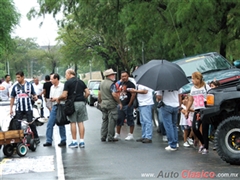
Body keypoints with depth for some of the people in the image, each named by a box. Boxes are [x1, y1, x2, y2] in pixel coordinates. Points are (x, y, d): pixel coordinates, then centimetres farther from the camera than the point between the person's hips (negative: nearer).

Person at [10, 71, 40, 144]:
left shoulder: (29, 85, 3)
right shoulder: (15, 87, 7)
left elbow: (34, 94, 7)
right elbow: (12, 98, 11)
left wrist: (35, 97, -17)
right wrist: (11, 108, 6)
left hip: (28, 108, -2)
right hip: (19, 109, 2)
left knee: (31, 123, -2)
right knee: (17, 124, 2)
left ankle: (36, 137, 9)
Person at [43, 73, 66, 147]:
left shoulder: (62, 86, -8)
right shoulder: (52, 87, 16)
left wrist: (58, 98, -13)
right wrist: (52, 99, -1)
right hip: (54, 106, 7)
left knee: (61, 124, 0)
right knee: (49, 124, 2)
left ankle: (63, 141, 11)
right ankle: (48, 141, 7)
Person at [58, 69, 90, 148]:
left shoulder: (68, 82, -5)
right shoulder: (81, 82, 12)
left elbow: (64, 95, -12)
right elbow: (87, 92, 7)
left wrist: (58, 99, 6)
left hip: (73, 103, -5)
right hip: (81, 103, 5)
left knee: (73, 122, 2)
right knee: (80, 122, 7)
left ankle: (74, 142, 3)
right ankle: (82, 141, 7)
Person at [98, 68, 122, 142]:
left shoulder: (102, 83, 11)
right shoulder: (111, 84, -15)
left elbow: (99, 93, 18)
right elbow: (114, 94, -23)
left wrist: (100, 101, 28)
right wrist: (119, 102, -13)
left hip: (103, 104, 8)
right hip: (111, 105, -8)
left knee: (104, 120, 14)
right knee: (111, 121, -1)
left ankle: (103, 137, 16)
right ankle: (110, 137, 1)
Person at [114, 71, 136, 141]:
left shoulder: (130, 84, -9)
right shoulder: (120, 84, 15)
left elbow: (133, 94, -16)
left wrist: (129, 104, -17)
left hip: (128, 105, -8)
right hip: (121, 105, 8)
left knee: (130, 120, 0)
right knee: (119, 120, 11)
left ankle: (131, 135, 6)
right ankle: (117, 134, 21)